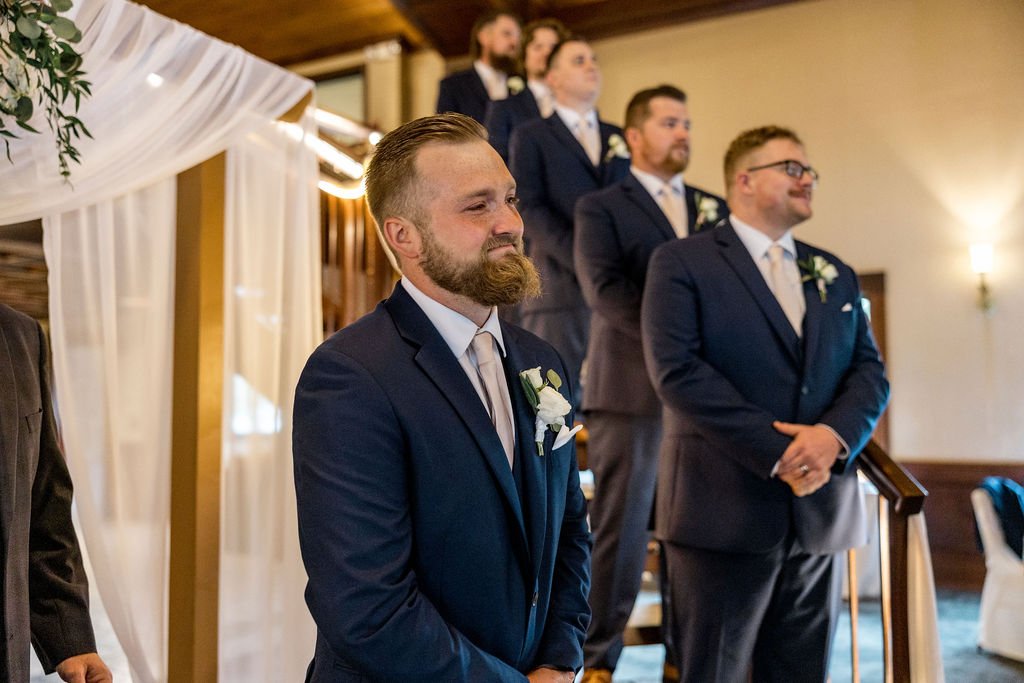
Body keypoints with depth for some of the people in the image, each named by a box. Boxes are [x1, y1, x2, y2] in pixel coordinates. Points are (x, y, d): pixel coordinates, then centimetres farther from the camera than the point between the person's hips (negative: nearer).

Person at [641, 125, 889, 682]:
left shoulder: (835, 275, 17)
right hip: (725, 511, -5)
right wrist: (776, 453, -16)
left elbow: (870, 371, 10)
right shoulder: (681, 262, -2)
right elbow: (676, 370, -13)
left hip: (823, 512, 6)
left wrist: (835, 435, -12)